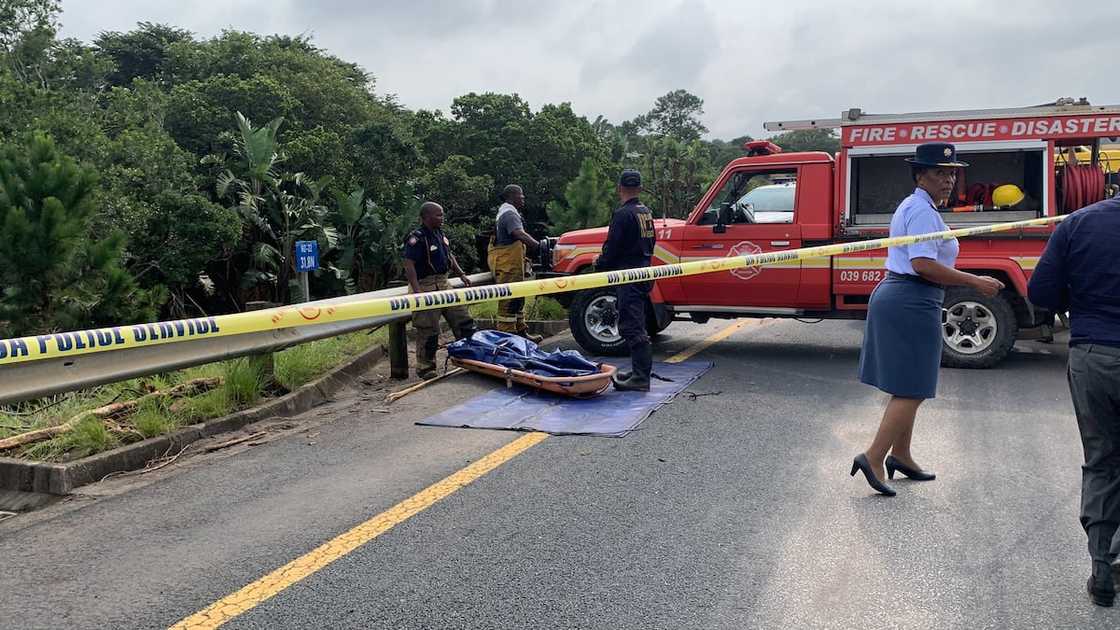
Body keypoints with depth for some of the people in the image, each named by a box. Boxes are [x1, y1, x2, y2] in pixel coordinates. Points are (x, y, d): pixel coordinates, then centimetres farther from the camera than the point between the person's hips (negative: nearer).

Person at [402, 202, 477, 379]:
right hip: (426, 286, -8)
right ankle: (425, 368, 11)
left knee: (463, 319, 10)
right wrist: (417, 290, -29)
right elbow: (409, 265, -21)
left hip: (444, 284, 8)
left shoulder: (441, 234, 11)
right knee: (428, 331, -3)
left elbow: (449, 256, 24)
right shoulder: (416, 239, -15)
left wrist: (462, 275, 16)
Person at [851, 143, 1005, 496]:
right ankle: (874, 457, -9)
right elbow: (923, 264, -24)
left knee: (905, 386, 17)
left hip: (894, 296, 11)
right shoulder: (923, 210, -14)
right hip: (913, 304, -11)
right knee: (913, 390, -7)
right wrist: (976, 283, -19)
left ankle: (900, 455, 27)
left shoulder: (911, 206, 19)